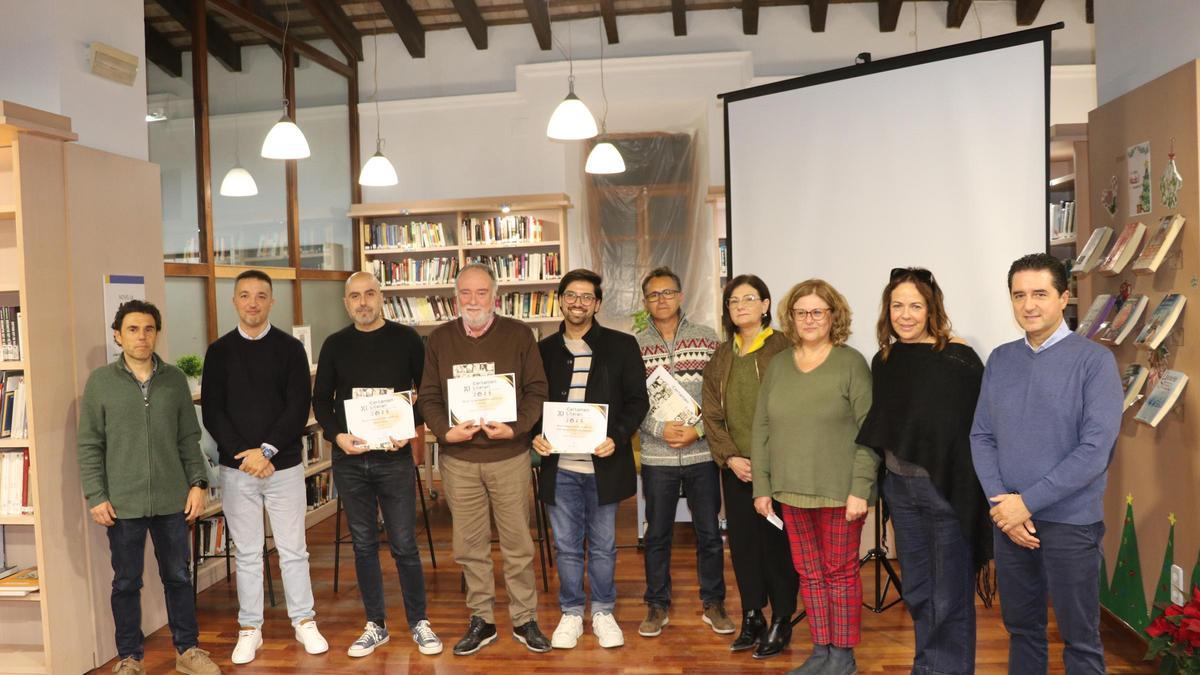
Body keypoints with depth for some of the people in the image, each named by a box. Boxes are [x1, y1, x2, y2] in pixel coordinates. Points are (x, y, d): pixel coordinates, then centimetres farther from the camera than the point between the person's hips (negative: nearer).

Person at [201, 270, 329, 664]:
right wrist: (243, 455, -11)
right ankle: (250, 630, 19)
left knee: (293, 549, 6)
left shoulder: (290, 348, 2)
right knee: (246, 553, 8)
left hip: (283, 465, -1)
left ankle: (304, 622, 19)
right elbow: (212, 412, 0)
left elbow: (299, 407, -5)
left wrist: (267, 450, -14)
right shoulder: (219, 351, 5)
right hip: (236, 468, 1)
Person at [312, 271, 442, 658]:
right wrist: (336, 435, -8)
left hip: (394, 457, -2)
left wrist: (411, 428, -13)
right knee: (363, 545, 10)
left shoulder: (405, 339, 0)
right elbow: (321, 399, 9)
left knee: (404, 545, 1)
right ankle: (375, 625, 22)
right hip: (349, 460, 3)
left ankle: (419, 622, 17)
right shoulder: (335, 345, 6)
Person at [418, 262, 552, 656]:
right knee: (470, 546, 10)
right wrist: (444, 431, -11)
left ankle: (525, 620, 21)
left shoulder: (518, 334, 0)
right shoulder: (440, 339, 6)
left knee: (517, 544, 6)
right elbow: (428, 397, 6)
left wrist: (515, 428, -16)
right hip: (458, 460, 2)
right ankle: (481, 621, 25)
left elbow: (537, 390, -2)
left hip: (510, 455, -2)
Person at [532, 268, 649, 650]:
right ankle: (571, 614, 26)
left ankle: (603, 612, 27)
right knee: (567, 546, 11)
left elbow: (638, 400, 0)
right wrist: (536, 435, -8)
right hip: (559, 465, 1)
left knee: (603, 545, 11)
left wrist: (618, 437, -14)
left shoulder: (621, 346, 1)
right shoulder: (543, 350, 7)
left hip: (604, 462, -1)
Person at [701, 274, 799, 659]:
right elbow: (711, 414, 8)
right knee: (742, 541, 10)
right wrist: (730, 457, -5)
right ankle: (751, 618, 24)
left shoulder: (784, 350, -5)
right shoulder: (721, 356, 11)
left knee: (776, 541, 2)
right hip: (735, 468, 5)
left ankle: (781, 623, 16)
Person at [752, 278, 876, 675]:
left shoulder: (851, 363, -5)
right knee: (809, 574, 12)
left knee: (840, 572, 6)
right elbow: (761, 430, 9)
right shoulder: (778, 365, 8)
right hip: (791, 491, 4)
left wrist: (860, 489, -14)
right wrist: (762, 488, 6)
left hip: (839, 491, -4)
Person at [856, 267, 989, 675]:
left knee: (949, 597, 6)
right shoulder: (885, 360, 6)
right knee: (916, 592, 18)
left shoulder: (958, 359, -13)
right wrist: (882, 478, 13)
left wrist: (966, 491, -17)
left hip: (947, 488, -6)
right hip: (901, 487, 6)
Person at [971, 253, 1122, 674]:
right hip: (1008, 519, 4)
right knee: (1021, 628, 17)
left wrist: (1027, 502, -16)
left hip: (1069, 522, -4)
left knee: (1079, 639, 8)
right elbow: (981, 437, 5)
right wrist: (1000, 502, -9)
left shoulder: (1094, 361, -10)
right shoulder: (1000, 359, 6)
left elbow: (1095, 451, -16)